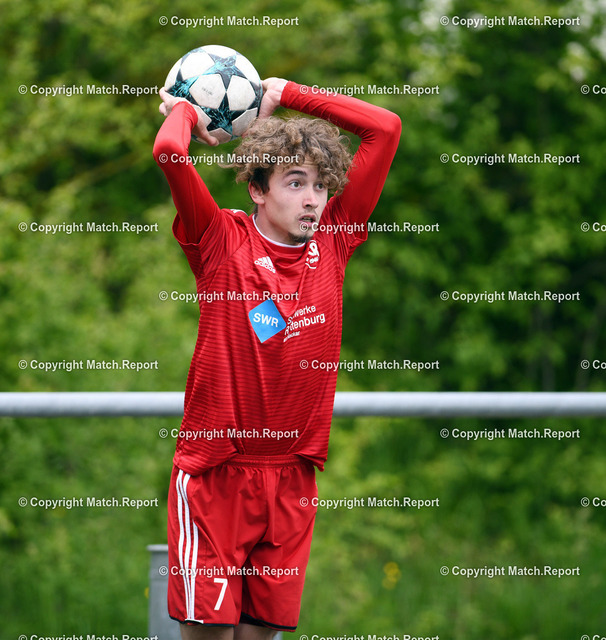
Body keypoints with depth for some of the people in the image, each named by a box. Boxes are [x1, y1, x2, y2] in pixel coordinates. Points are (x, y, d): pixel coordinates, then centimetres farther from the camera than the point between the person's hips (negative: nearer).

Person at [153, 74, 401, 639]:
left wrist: (287, 94, 8)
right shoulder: (222, 241, -5)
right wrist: (184, 112, 2)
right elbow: (168, 151, -19)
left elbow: (385, 128, 6)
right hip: (215, 469, -4)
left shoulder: (332, 242, 6)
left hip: (291, 477, 4)